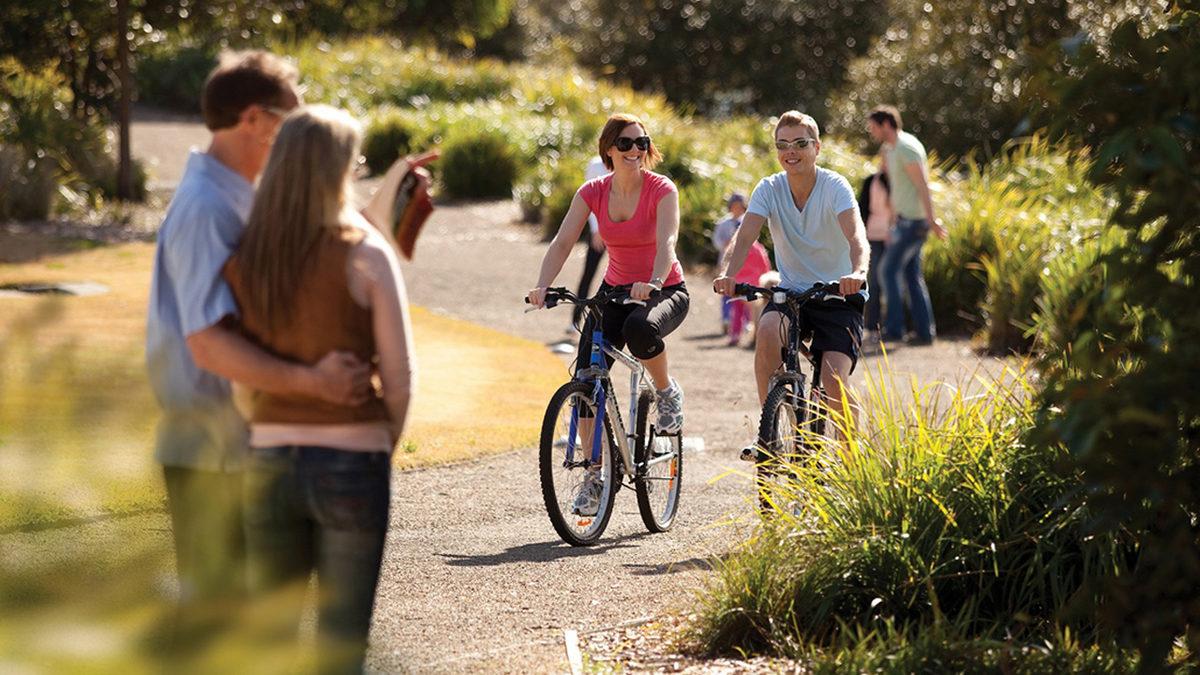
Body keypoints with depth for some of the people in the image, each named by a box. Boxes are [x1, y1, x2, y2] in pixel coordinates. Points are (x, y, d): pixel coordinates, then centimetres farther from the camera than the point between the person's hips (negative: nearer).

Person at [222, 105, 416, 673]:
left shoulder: (244, 258, 0)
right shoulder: (364, 254, -11)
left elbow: (242, 381, 4)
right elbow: (399, 377, -7)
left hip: (270, 463, 4)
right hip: (351, 464, -3)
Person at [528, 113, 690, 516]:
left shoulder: (661, 189, -14)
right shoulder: (593, 192, -3)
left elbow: (667, 242, -28)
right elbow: (562, 243, -11)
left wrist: (653, 283, -48)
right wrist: (543, 286, -29)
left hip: (664, 291, -4)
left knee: (640, 328, -40)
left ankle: (667, 392, -9)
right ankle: (594, 474, -1)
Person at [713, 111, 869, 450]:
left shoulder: (834, 186, -13)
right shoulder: (770, 189, -5)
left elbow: (855, 234, -30)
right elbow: (746, 235, -19)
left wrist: (858, 272, -52)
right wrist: (728, 273, -40)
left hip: (838, 295, -2)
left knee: (834, 381, -20)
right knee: (768, 329, -31)